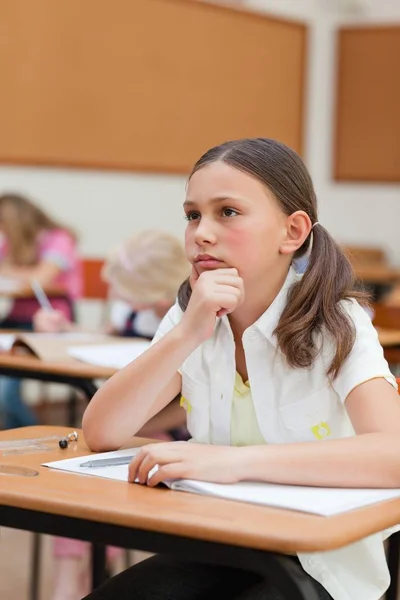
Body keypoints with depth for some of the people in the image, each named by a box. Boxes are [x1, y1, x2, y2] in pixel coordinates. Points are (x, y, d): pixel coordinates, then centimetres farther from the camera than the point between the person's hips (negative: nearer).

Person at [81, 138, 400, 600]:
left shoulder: (335, 327, -13)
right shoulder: (190, 316, 0)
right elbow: (100, 433, -11)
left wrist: (235, 460, -40)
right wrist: (187, 333, -24)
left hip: (320, 563, -3)